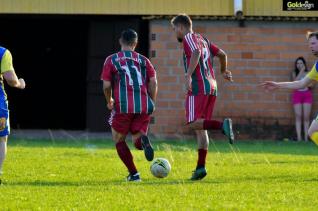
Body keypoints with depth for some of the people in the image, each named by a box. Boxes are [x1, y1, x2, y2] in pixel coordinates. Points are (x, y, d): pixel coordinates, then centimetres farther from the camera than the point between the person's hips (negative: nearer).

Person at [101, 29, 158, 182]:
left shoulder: (111, 60, 7)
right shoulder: (143, 60, 14)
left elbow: (106, 85, 1)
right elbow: (153, 82, 3)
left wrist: (109, 101, 19)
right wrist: (151, 103, 13)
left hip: (123, 106, -2)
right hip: (144, 107, 2)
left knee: (119, 139, 17)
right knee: (137, 142, 12)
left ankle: (133, 173, 6)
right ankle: (143, 140, -26)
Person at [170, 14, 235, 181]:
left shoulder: (189, 38, -2)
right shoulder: (203, 40, 22)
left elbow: (196, 53, -21)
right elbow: (222, 54, 25)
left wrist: (188, 75, -27)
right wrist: (224, 71, 42)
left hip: (198, 87, -8)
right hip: (212, 87, 8)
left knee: (192, 124, -14)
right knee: (200, 128, 8)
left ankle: (222, 125, -33)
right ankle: (200, 167, 3)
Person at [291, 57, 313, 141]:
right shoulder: (294, 73, 6)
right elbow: (295, 81, -13)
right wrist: (301, 71, -12)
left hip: (307, 94, 0)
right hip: (297, 94, 0)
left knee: (306, 117, -2)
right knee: (298, 116, -5)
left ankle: (306, 137, -2)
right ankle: (299, 137, -7)